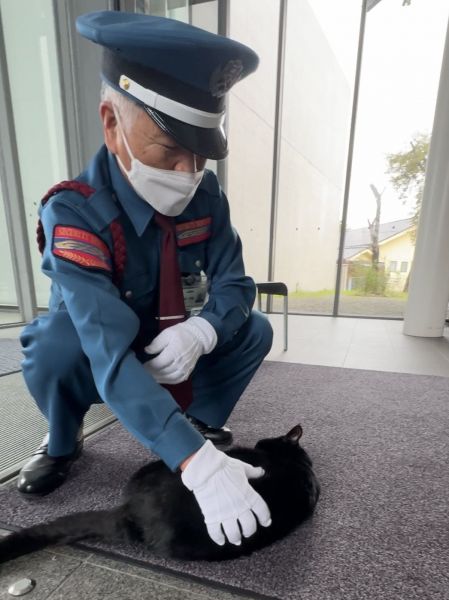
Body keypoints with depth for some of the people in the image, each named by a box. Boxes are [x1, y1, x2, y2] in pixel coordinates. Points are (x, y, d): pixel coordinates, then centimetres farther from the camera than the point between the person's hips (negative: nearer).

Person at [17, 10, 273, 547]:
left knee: (253, 329, -14)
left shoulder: (206, 196, -17)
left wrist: (199, 332, -37)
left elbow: (234, 286, -15)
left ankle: (202, 421, 7)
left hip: (172, 351, 3)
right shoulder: (73, 214, -32)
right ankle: (62, 443, 0)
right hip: (96, 362, -2)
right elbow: (113, 357, -42)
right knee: (56, 345, -33)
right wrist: (197, 463, -49)